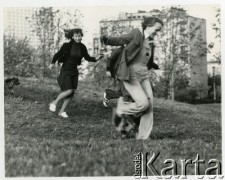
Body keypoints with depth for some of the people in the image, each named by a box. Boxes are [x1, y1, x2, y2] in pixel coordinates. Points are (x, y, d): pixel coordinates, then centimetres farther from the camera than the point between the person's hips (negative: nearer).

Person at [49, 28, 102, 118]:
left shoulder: (82, 47, 0)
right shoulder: (67, 45, -15)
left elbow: (87, 58, 7)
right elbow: (58, 54, -14)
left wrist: (96, 59, -10)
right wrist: (52, 63, -29)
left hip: (74, 71, 6)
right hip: (65, 70, -5)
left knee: (72, 93, 2)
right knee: (68, 91, -17)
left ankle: (62, 111, 13)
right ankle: (54, 103, 5)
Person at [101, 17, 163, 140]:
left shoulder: (150, 42, 15)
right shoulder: (136, 33, -6)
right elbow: (121, 40, -19)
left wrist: (152, 65, 47)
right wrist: (107, 40, -38)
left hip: (144, 74, 8)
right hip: (131, 74, -8)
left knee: (150, 105, -2)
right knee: (143, 103, -18)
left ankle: (143, 137, 5)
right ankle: (120, 110, 8)